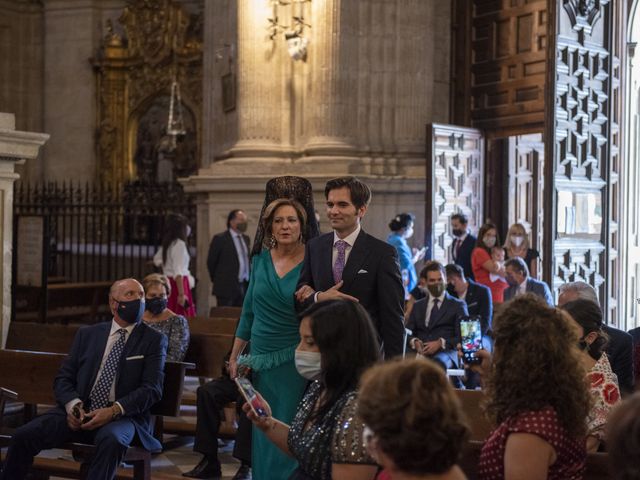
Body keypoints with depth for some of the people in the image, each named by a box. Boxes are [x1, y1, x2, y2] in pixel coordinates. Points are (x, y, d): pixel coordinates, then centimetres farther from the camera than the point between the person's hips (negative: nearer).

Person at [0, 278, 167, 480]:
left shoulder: (154, 340, 6)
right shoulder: (87, 334, 15)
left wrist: (114, 411, -18)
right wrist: (73, 405, -10)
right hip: (79, 412, 3)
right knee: (24, 435, -19)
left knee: (111, 439, -38)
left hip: (122, 417, -3)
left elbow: (152, 389, -3)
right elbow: (63, 378, 12)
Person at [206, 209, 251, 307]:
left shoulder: (246, 239, 15)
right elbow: (211, 262, 0)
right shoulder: (220, 239, -5)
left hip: (245, 287, 6)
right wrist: (217, 281, 7)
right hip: (227, 287, -6)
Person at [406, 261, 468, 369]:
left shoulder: (457, 305, 18)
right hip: (420, 353, 2)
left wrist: (441, 343, -10)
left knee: (438, 362, -43)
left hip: (445, 353, -2)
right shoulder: (418, 306, 29)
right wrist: (414, 342, -4)